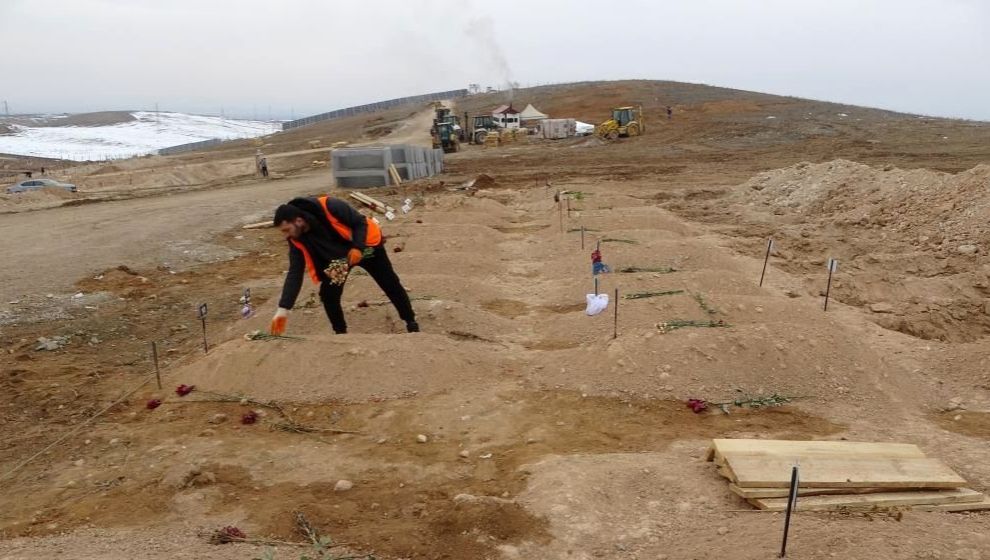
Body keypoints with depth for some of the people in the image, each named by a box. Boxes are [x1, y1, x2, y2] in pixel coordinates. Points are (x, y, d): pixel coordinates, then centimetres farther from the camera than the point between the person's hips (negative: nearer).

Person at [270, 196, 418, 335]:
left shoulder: (330, 207, -38)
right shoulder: (297, 240, -23)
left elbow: (361, 222, -26)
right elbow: (295, 273, -23)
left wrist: (358, 248, -42)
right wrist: (283, 308, -30)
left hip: (366, 245, -3)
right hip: (337, 258, 4)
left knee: (391, 285, 2)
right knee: (328, 294, -10)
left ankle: (411, 323, 20)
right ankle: (340, 332, 11)